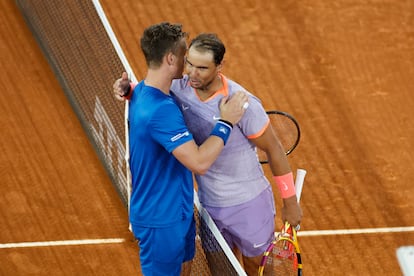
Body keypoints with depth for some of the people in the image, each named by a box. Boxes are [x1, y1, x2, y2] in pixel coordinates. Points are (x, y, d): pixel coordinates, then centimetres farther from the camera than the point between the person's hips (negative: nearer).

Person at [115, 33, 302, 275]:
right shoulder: (181, 87, -15)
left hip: (249, 203, -4)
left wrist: (290, 201, -9)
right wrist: (127, 89, -18)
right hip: (210, 204, 4)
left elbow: (274, 149, -16)